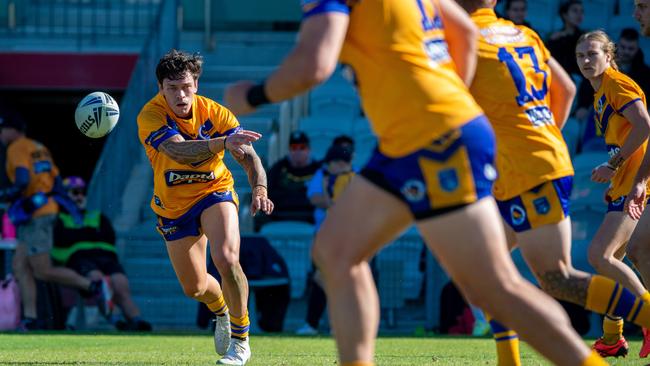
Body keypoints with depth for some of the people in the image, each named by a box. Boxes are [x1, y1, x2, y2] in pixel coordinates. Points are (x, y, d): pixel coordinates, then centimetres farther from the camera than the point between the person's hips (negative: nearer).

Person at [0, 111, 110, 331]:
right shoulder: (38, 148, 19)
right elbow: (57, 181, 17)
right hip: (47, 209, 10)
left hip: (35, 214, -10)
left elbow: (22, 181, -21)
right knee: (19, 266, 7)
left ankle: (94, 287, -7)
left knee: (42, 272, -8)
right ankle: (30, 319, 0)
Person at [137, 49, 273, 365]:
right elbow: (178, 150, -43)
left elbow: (249, 157, -20)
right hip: (174, 206, 1)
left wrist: (259, 189, -41)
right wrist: (223, 142, -59)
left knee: (226, 259, -28)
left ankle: (241, 340, -11)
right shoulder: (150, 116, -25)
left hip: (214, 193, -1)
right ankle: (221, 310, 50)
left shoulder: (215, 113, -18)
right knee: (194, 288, 11)